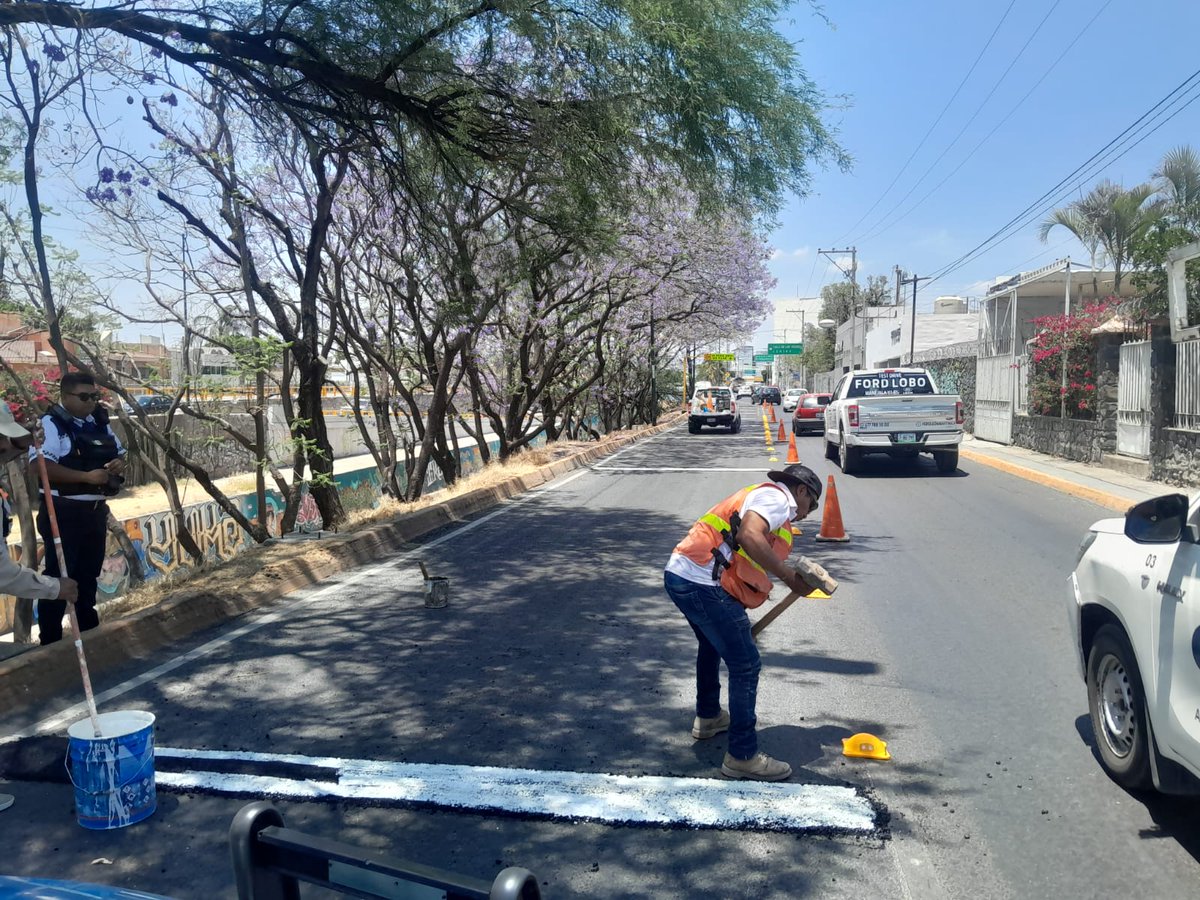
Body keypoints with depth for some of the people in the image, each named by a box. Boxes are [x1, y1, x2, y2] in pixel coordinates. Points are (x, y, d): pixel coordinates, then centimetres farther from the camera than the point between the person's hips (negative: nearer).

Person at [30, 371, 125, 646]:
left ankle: (89, 631, 31)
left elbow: (119, 453, 20)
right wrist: (86, 476, -30)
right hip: (63, 512, -7)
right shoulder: (51, 423, -13)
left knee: (89, 573, 18)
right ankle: (50, 640, 6)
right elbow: (41, 466, -25)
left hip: (95, 510, 7)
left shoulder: (100, 422, 10)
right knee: (59, 575, -3)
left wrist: (119, 463, -4)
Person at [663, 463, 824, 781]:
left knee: (712, 645, 32)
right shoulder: (776, 498, -3)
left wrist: (742, 625, 32)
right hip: (703, 584, -10)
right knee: (746, 665, 0)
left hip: (679, 575, 10)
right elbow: (750, 537, -25)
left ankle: (708, 716, 50)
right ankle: (743, 756, 8)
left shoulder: (761, 497, 26)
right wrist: (790, 577, -16)